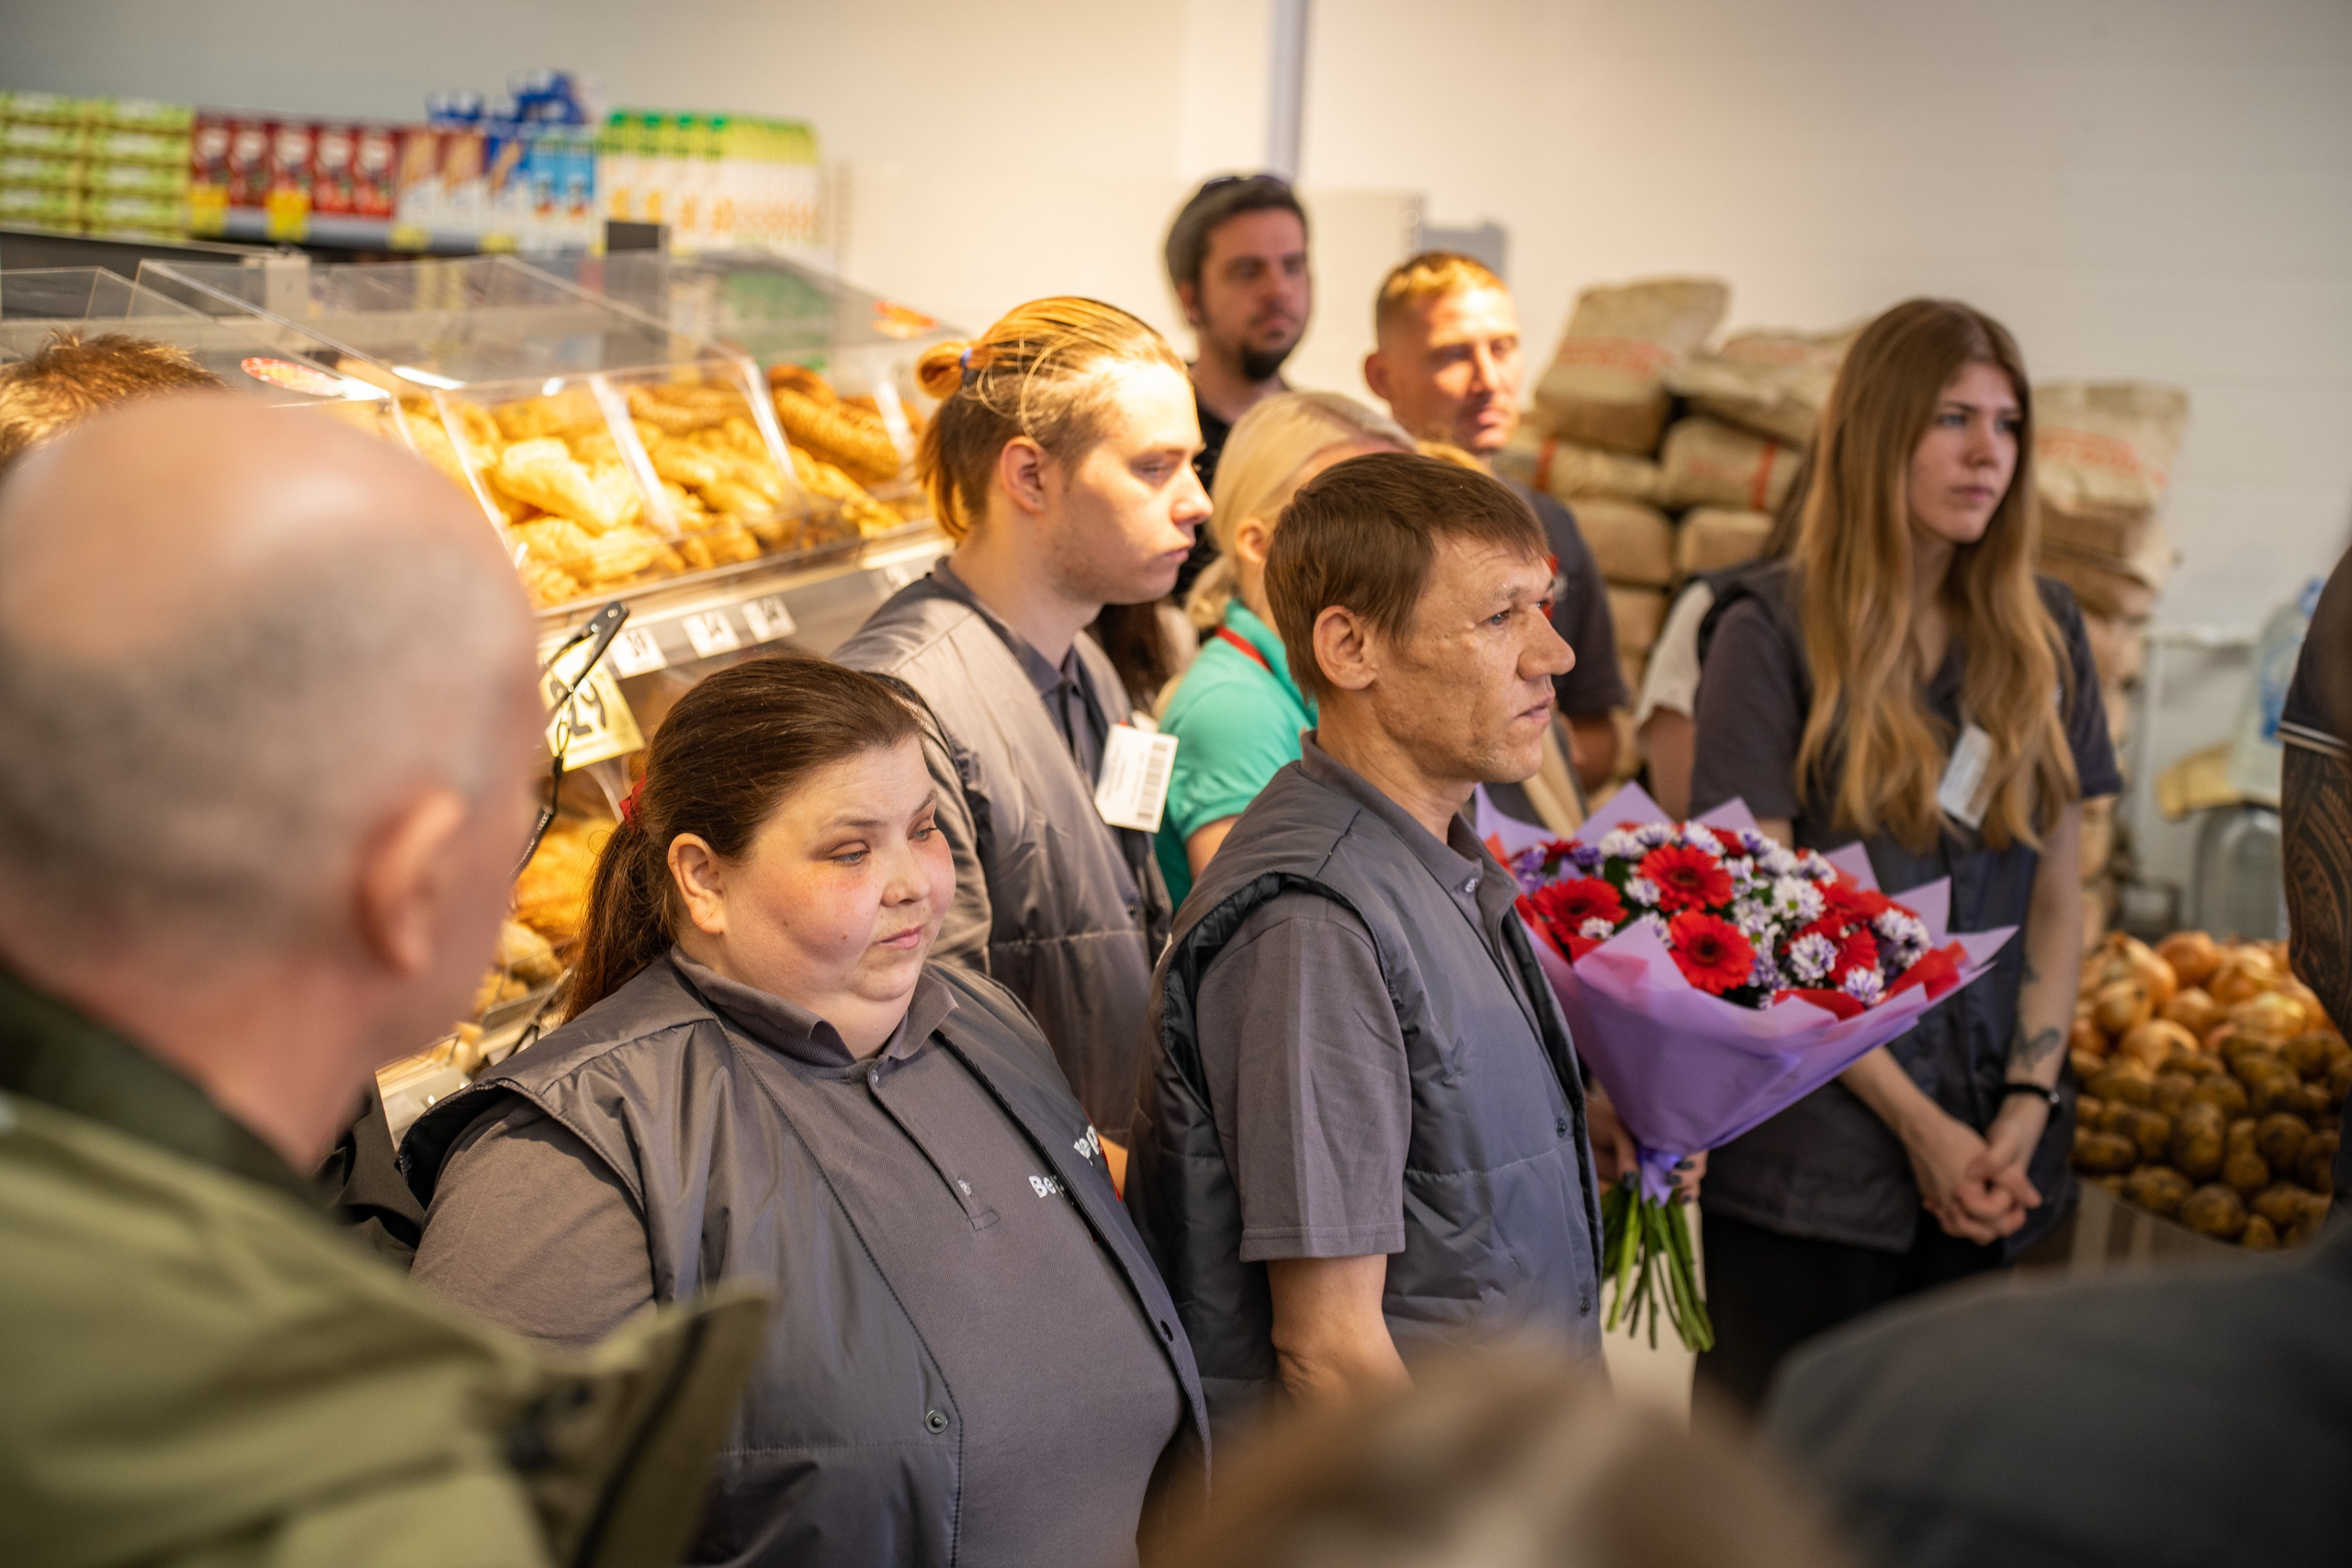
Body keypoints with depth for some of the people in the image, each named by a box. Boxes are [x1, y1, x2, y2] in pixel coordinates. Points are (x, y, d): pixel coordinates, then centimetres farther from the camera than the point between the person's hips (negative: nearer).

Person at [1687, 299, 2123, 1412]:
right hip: (1813, 1147, -4)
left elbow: (2056, 893, 9)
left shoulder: (2039, 633, 8)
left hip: (1987, 1146, 4)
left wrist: (2027, 1104, -4)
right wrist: (1916, 1123, -11)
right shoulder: (1772, 633, -6)